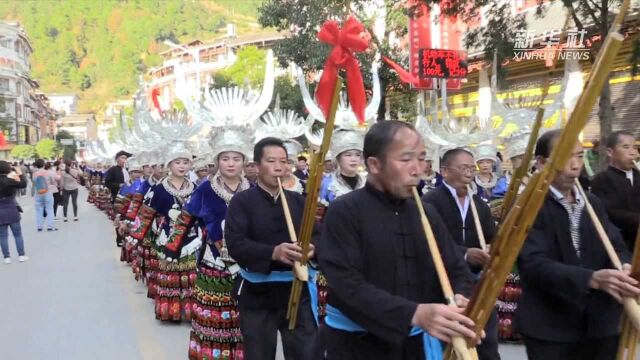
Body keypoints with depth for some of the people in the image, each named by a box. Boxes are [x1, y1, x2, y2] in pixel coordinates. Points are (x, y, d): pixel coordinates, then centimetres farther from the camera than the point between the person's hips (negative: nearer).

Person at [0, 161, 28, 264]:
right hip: (12, 211, -3)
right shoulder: (9, 180, -14)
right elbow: (23, 184, -12)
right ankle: (21, 255, 12)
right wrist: (20, 173, -1)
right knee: (17, 234, 9)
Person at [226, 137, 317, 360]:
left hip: (297, 291, 3)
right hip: (257, 294, -2)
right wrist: (273, 252, -32)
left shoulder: (298, 201, 8)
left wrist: (312, 248, -21)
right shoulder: (241, 201, -5)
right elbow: (235, 244, -17)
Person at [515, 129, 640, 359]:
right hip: (550, 330, -6)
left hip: (601, 326, 6)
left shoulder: (593, 204, 13)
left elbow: (616, 247, 5)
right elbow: (534, 264, -22)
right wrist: (593, 278, -33)